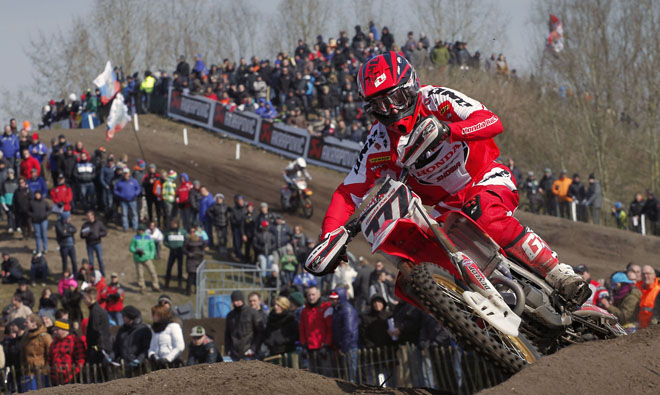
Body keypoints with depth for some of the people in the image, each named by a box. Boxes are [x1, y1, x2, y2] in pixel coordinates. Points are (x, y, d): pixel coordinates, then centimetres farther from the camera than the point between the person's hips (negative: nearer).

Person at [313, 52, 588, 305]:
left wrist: (445, 130, -46)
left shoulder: (435, 100, -15)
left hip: (486, 180, -5)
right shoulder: (379, 141, -5)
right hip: (444, 205, 5)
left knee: (488, 217, -37)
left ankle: (560, 275, -31)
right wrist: (329, 238, -22)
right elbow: (349, 192, -5)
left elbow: (492, 122, -28)